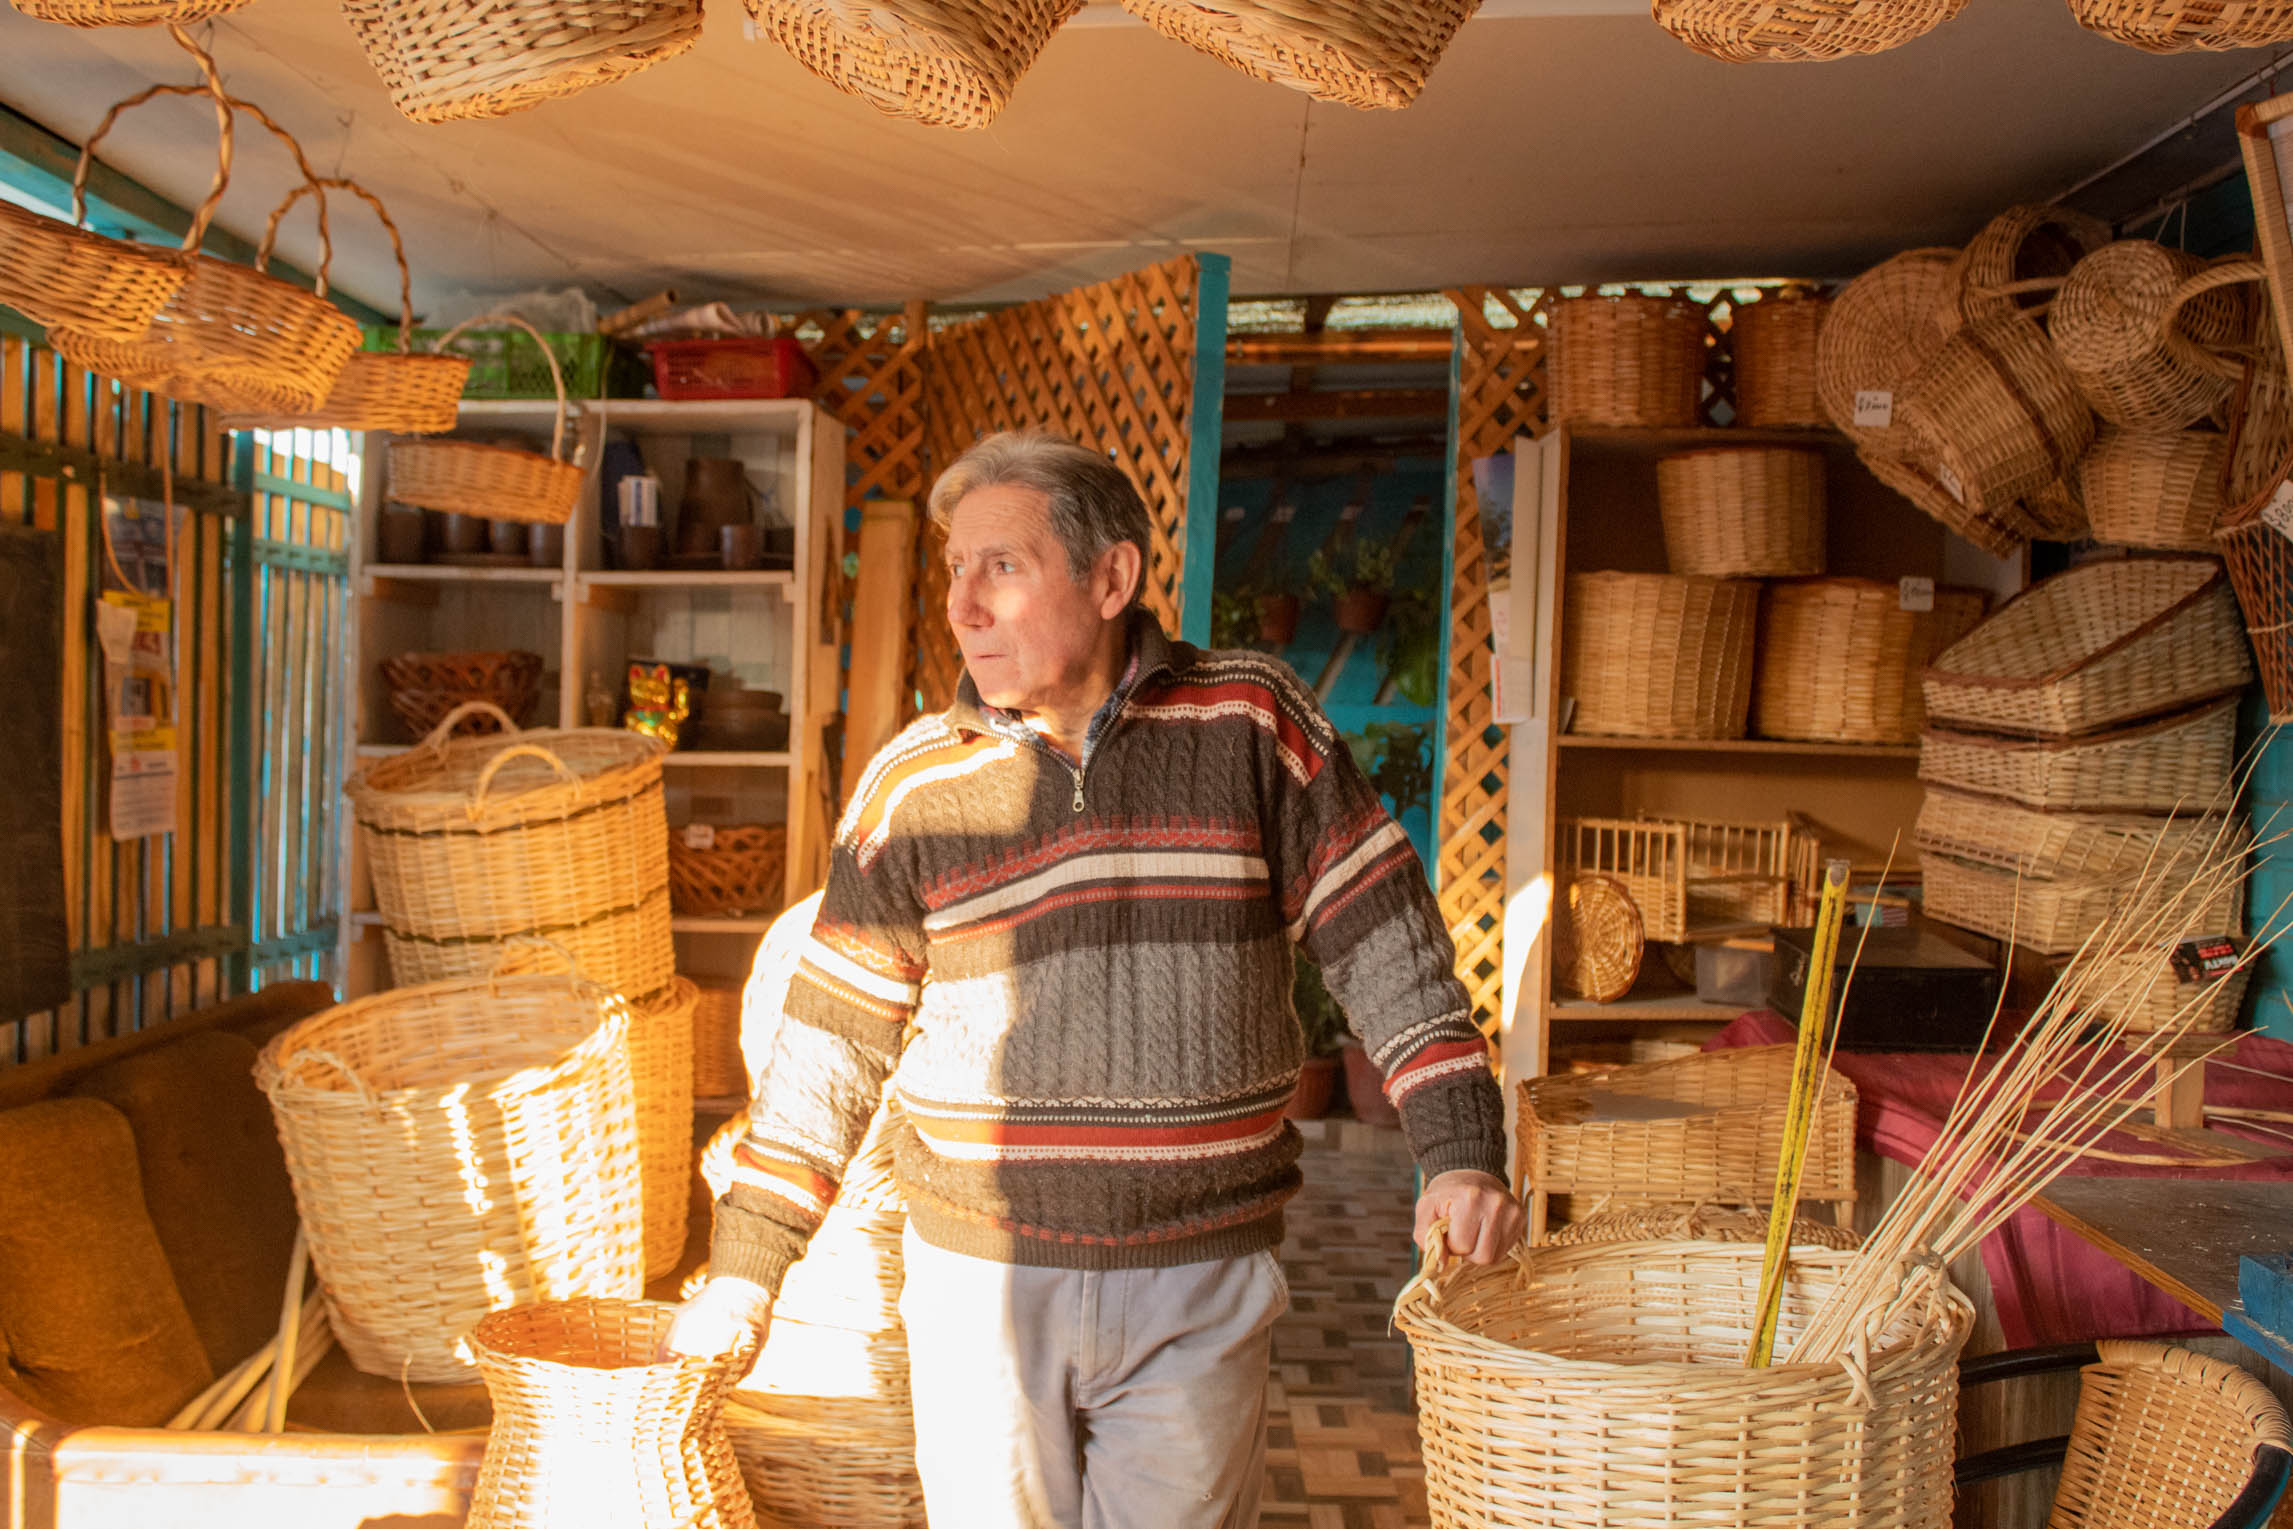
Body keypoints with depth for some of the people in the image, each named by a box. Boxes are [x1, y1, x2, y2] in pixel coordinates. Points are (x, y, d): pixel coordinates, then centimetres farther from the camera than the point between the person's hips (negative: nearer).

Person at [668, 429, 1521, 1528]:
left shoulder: (1253, 724, -3)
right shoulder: (914, 782, -1)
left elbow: (1382, 938, 0)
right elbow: (831, 1043, 4)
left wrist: (1460, 1149, -8)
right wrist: (745, 1269, 3)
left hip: (1201, 1288, -1)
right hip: (982, 1283, 1)